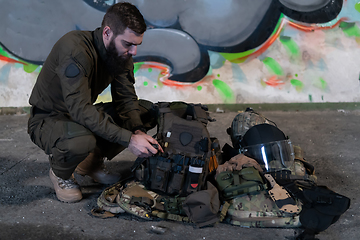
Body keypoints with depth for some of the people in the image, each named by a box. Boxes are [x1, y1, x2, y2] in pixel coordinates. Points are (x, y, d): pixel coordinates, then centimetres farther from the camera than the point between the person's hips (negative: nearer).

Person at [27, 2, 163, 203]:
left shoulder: (121, 53, -7)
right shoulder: (75, 49, -32)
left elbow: (126, 100, -5)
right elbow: (80, 109, -38)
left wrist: (139, 131, -26)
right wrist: (128, 139, -40)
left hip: (84, 117, 8)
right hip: (47, 120, -7)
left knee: (148, 111, -3)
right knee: (81, 139, -41)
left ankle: (93, 162, 9)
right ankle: (61, 172, -4)